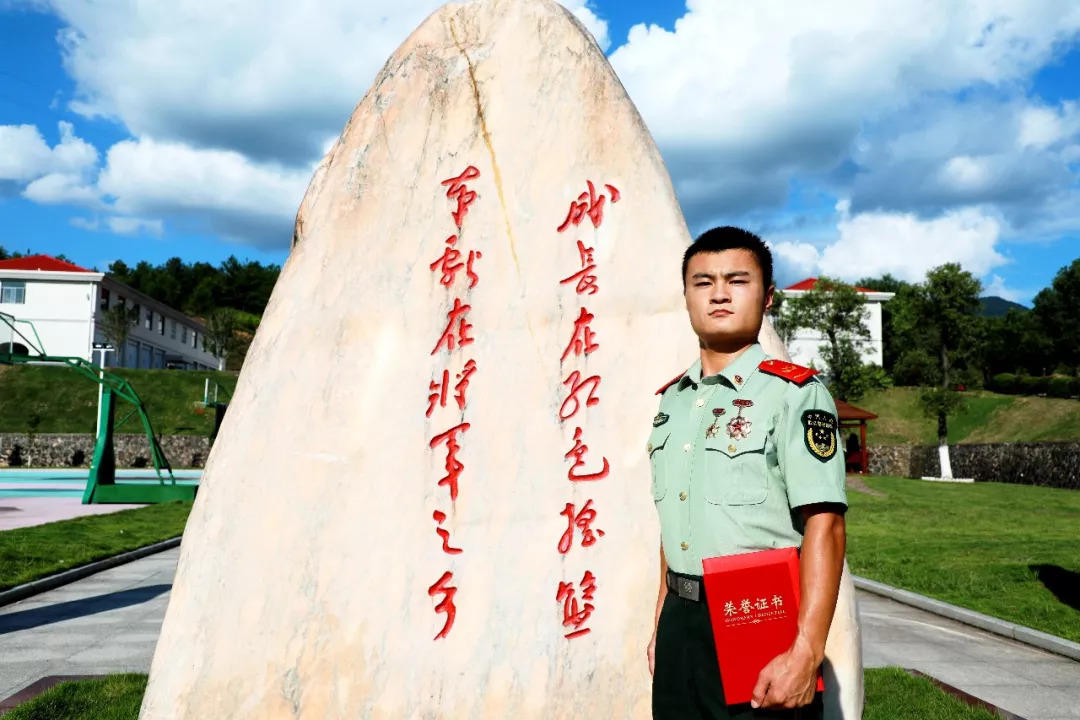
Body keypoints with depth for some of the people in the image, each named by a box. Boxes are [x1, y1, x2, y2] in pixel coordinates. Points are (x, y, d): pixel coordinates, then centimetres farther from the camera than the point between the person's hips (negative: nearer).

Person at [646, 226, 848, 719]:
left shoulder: (795, 393, -10)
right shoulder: (671, 400, 9)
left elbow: (824, 526, -16)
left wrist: (806, 652, -23)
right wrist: (662, 624, 16)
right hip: (680, 624, 6)